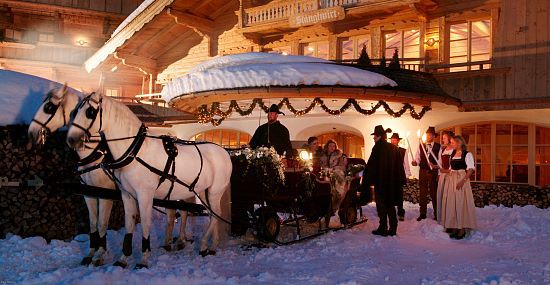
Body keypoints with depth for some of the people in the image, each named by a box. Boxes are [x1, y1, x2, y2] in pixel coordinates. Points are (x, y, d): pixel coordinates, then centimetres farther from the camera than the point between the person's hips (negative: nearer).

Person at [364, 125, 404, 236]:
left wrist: (366, 179, -7)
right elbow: (399, 166, 11)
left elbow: (371, 165, -14)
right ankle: (393, 229, 15)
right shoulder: (393, 148, 6)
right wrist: (399, 180, 17)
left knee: (381, 204, 3)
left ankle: (383, 229, 5)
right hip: (393, 181, 6)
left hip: (381, 181, -6)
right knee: (390, 204, 13)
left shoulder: (378, 148, -13)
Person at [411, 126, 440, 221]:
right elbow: (418, 158, 2)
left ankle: (436, 214, 16)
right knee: (422, 193, 7)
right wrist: (415, 162, -18)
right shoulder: (421, 145, 6)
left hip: (433, 172, -2)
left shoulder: (438, 146, -1)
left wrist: (435, 166, -18)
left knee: (434, 193, 5)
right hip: (423, 171, 2)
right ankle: (422, 213, 15)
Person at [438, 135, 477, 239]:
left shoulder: (467, 154, -5)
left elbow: (471, 169, -13)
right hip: (451, 180, 7)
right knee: (451, 203, 6)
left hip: (461, 181, -7)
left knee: (461, 203, -5)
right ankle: (454, 227, 14)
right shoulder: (452, 155, 15)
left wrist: (462, 181, -23)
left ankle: (462, 228, 3)